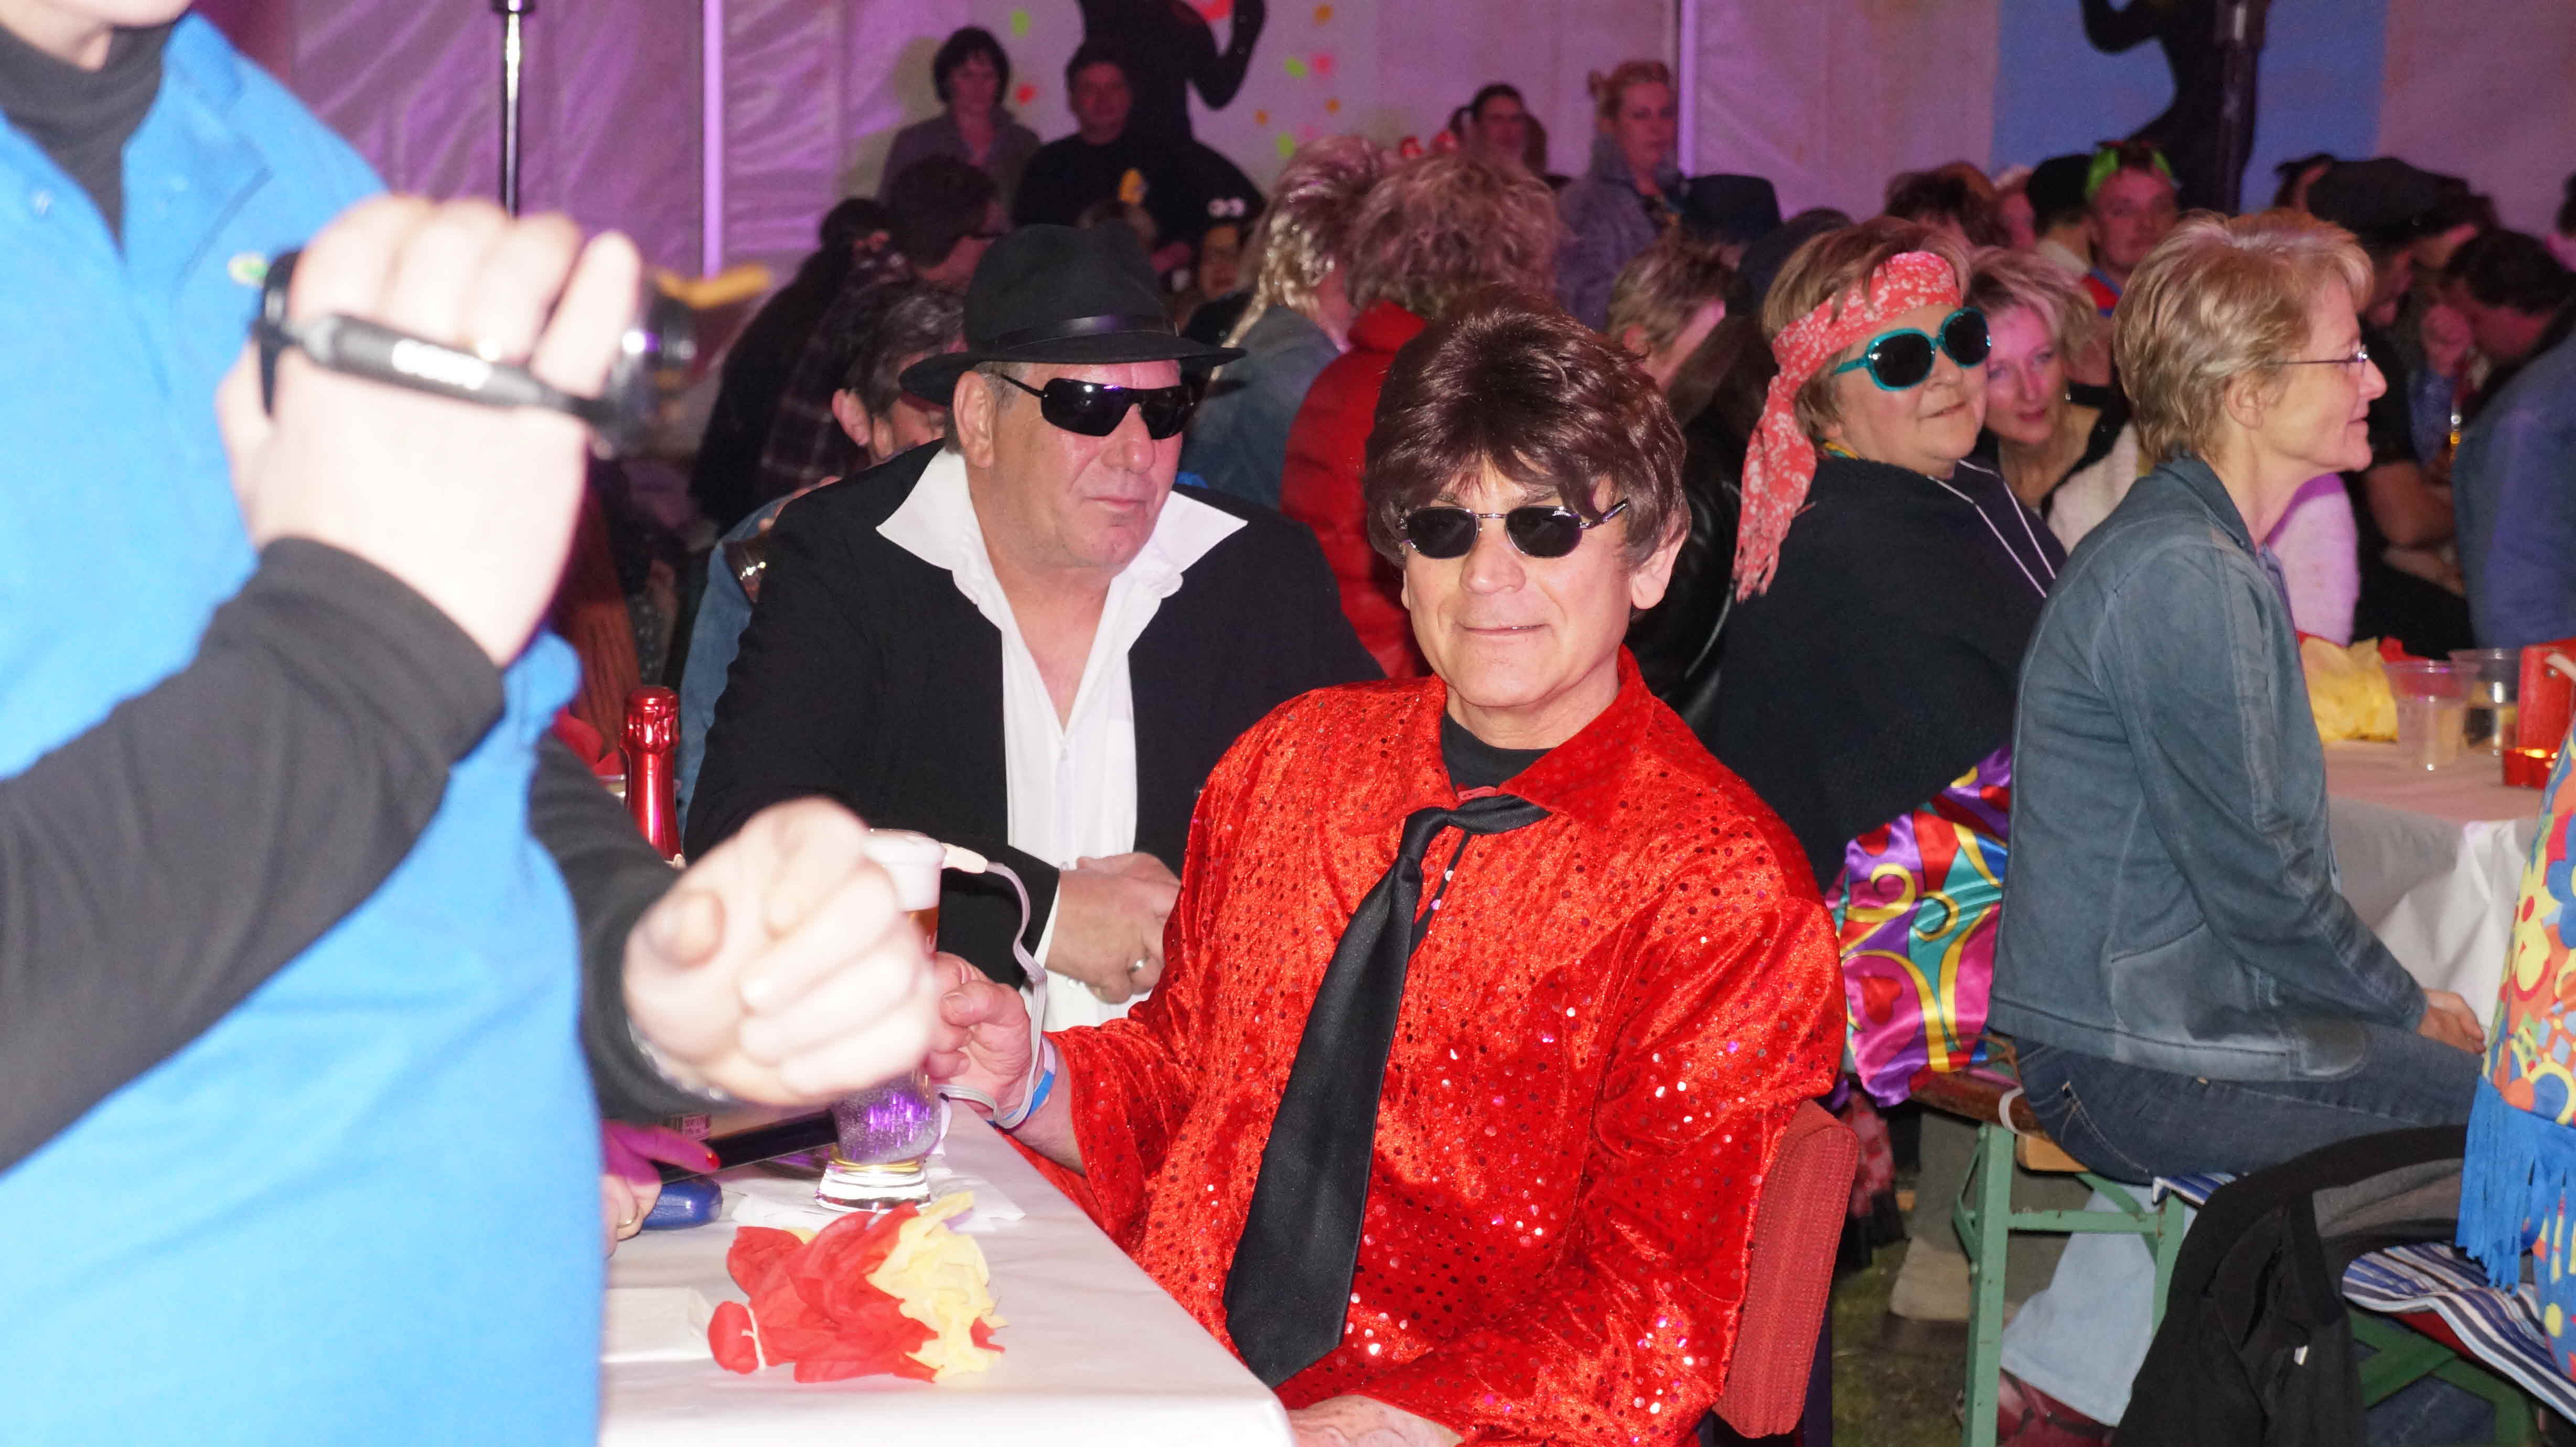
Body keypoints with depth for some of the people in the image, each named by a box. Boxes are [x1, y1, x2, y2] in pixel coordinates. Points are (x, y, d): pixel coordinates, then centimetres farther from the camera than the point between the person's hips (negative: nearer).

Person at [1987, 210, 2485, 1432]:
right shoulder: (2177, 576, -17)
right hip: (2140, 1062, -10)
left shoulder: (2208, 552, 15)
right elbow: (2256, 879, -18)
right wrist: (2408, 1008, -5)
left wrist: (2394, 996, 7)